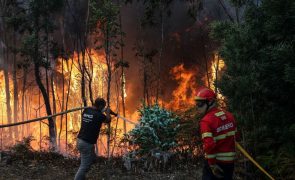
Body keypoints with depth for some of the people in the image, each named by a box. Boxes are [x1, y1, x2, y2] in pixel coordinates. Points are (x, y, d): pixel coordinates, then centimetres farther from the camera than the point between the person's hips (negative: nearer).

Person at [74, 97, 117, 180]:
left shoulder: (86, 110, 3)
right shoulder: (99, 115, -15)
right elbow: (108, 120, 6)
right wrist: (108, 113, 26)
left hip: (80, 140, 9)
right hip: (87, 143, -9)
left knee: (92, 159, 24)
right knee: (84, 166, -1)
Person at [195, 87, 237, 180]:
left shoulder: (206, 121, -19)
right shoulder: (229, 116, 4)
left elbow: (209, 145, -26)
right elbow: (234, 135, 11)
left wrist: (213, 165, -18)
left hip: (215, 161, -6)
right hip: (230, 161, 7)